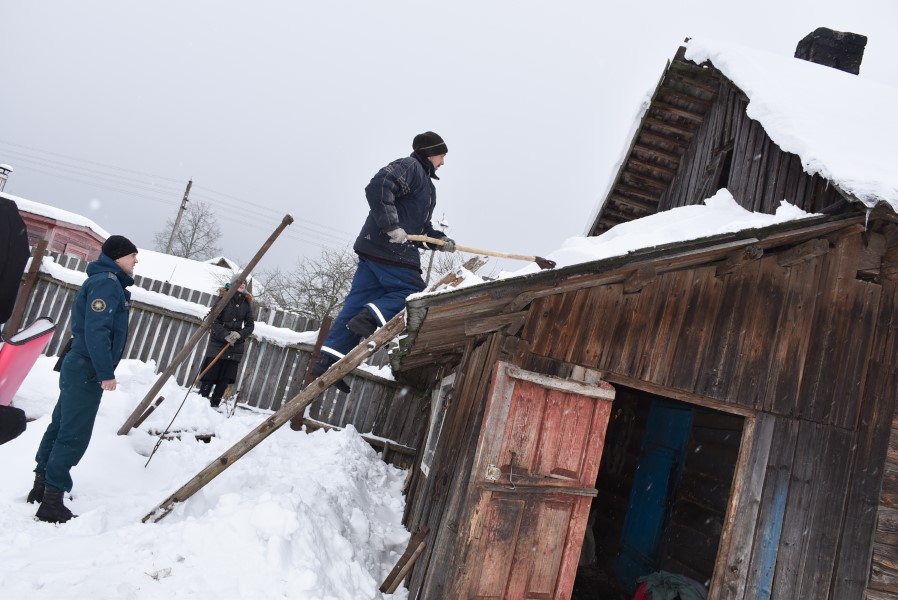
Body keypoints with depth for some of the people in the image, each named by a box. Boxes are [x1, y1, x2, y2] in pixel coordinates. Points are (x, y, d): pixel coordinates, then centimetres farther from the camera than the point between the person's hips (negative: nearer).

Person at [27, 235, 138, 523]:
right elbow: (96, 330, -24)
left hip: (81, 367, 10)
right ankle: (52, 502, -4)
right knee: (74, 435, -8)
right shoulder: (107, 283, -14)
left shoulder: (106, 282, 17)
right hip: (87, 369, -10)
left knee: (61, 426, 15)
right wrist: (106, 372, -24)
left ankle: (42, 487, 25)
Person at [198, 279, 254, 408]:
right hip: (218, 342, -3)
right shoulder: (224, 298, -5)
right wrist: (225, 335, -18)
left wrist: (239, 334, -11)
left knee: (225, 379, 3)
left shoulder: (247, 302, 7)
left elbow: (250, 325, 7)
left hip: (235, 345, 4)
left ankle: (214, 405, 11)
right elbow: (214, 320, -8)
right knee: (210, 375, -3)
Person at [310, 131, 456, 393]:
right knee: (412, 292, -5)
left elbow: (421, 229, 28)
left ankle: (330, 360, 0)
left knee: (357, 302, 3)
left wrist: (438, 239, 11)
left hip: (374, 251, 10)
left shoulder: (425, 183, 28)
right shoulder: (409, 167, -3)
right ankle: (370, 317, -21)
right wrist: (392, 226, -23)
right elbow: (378, 188, -20)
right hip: (390, 252, -10)